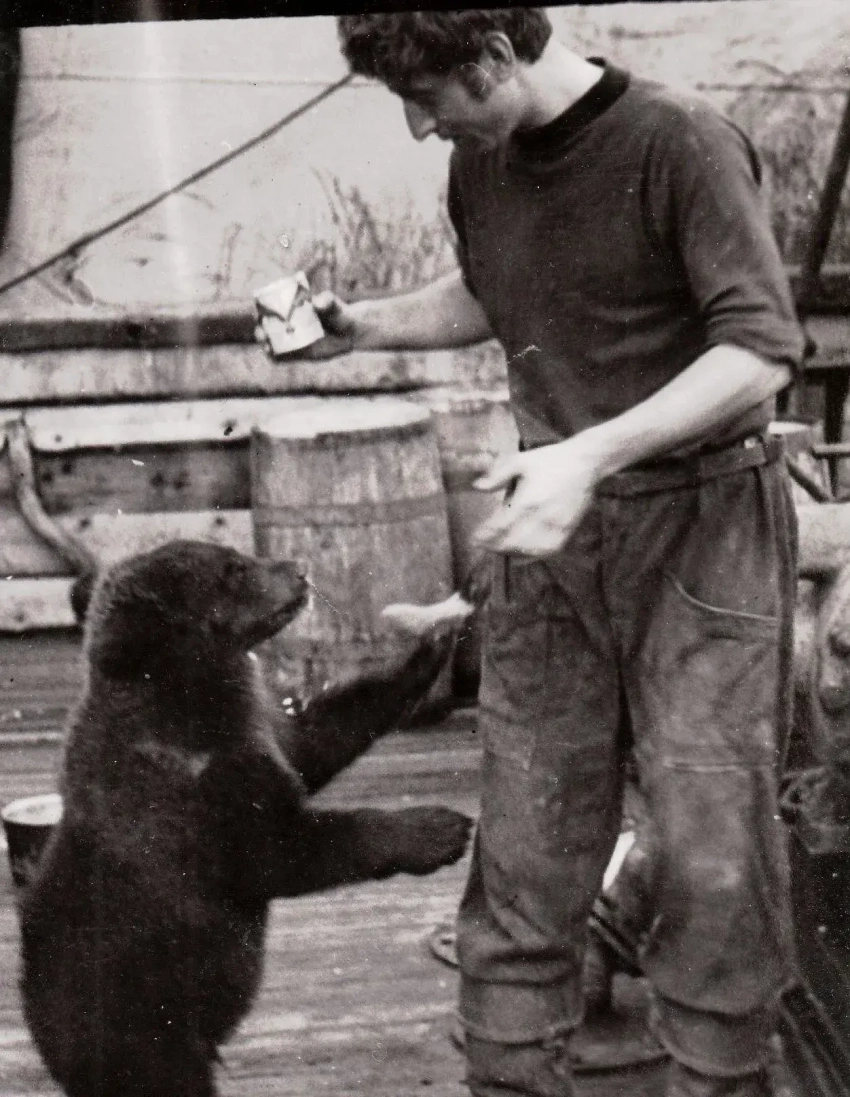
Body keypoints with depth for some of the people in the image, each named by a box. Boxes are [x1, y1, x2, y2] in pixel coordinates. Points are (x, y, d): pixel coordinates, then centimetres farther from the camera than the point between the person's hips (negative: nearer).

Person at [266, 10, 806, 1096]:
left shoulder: (681, 142, -14)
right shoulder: (480, 163, 6)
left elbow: (762, 348, -18)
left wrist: (591, 453, -26)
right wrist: (366, 324, 8)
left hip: (700, 522, -5)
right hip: (549, 530, 5)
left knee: (713, 850, -3)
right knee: (525, 847, 5)